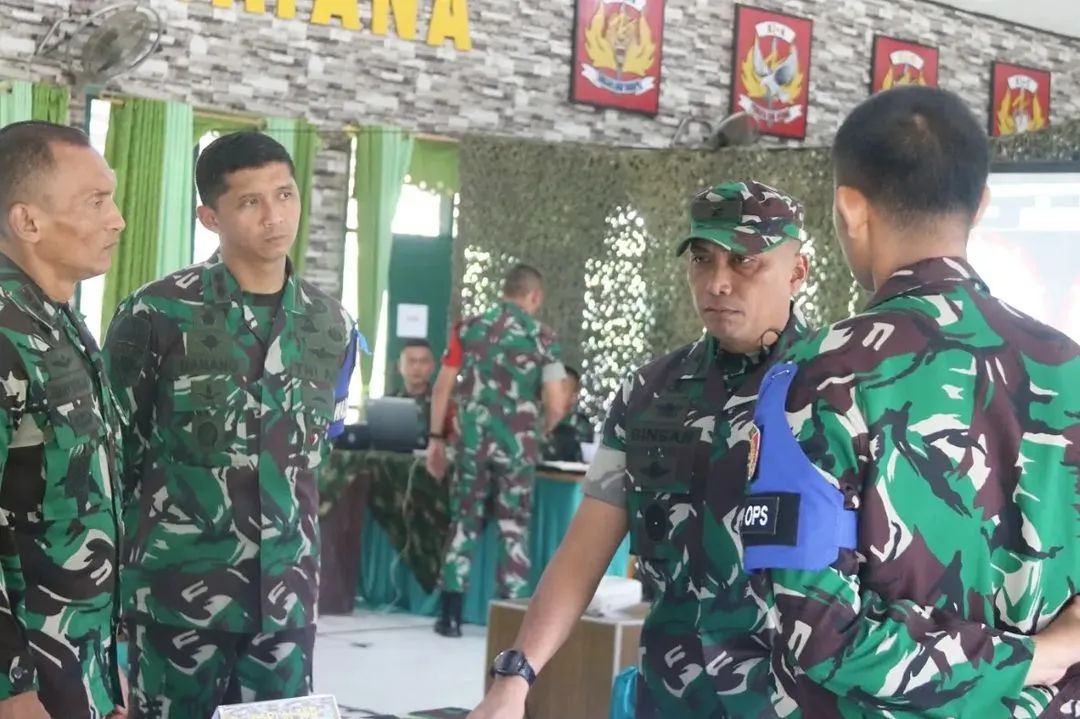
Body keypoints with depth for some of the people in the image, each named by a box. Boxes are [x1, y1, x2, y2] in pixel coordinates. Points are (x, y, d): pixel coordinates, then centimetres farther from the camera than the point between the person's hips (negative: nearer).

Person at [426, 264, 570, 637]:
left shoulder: (468, 329, 4)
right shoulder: (543, 338, -2)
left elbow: (442, 389, 2)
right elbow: (556, 405, -8)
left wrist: (436, 438, 9)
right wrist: (538, 433, 12)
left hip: (472, 441, 2)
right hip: (517, 445, -2)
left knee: (464, 522, 9)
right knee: (514, 529, 7)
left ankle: (451, 615, 8)